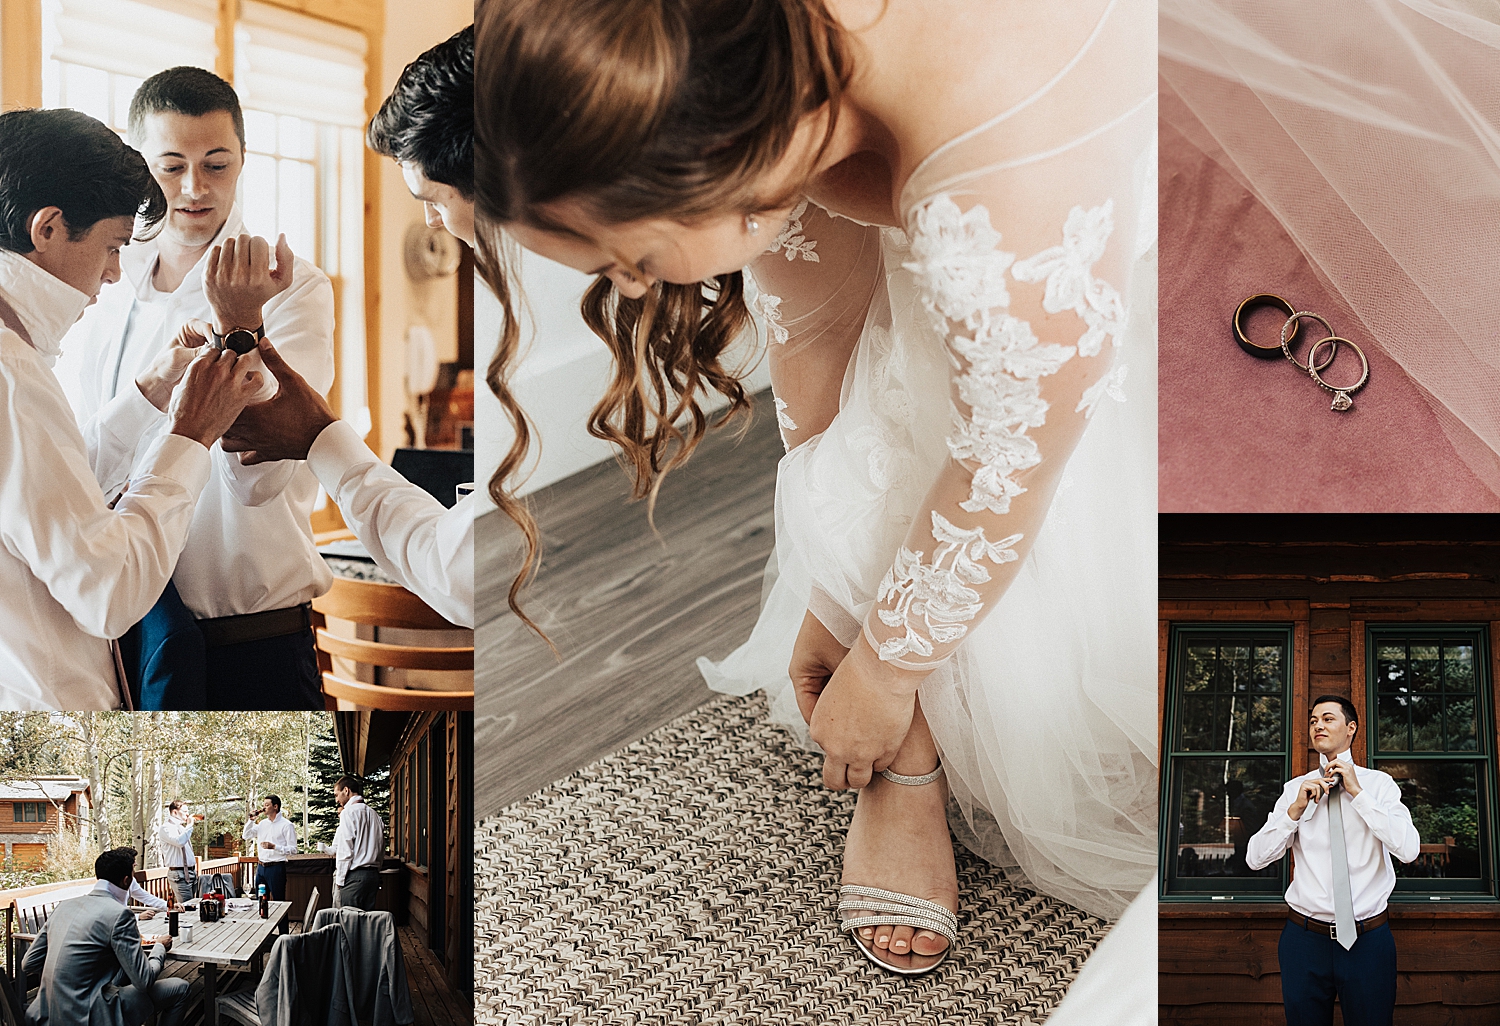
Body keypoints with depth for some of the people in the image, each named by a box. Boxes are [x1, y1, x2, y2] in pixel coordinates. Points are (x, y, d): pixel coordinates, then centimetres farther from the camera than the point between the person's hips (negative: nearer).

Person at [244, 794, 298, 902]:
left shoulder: (286, 825, -6)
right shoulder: (262, 824, 14)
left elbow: (293, 850, -10)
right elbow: (246, 836, 19)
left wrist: (274, 847, -21)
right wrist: (251, 820, 7)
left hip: (276, 868, -6)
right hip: (261, 868, 7)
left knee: (278, 901, -4)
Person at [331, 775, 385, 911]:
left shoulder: (349, 812, -7)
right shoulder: (374, 814, 16)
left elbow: (345, 851, -11)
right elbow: (381, 850, 17)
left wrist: (340, 880, -7)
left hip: (354, 876, -8)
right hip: (374, 874, 8)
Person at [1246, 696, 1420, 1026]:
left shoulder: (1379, 784, 1)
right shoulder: (1295, 789, 6)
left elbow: (1409, 850, -14)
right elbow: (1255, 858, 1)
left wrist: (1358, 793, -13)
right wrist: (1296, 810, -10)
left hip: (1368, 939, -1)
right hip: (1305, 937, 2)